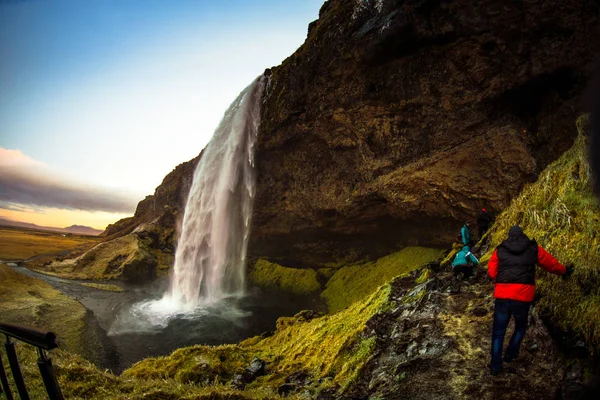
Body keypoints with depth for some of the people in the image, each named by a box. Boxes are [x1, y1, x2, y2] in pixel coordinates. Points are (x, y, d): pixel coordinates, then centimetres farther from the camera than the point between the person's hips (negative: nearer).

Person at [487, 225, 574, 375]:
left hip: (502, 296, 0)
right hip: (523, 297, 0)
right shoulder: (534, 249, 8)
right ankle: (511, 354, 30)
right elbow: (551, 264, 23)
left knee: (498, 332, 12)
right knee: (520, 327, 28)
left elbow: (491, 272, 6)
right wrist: (564, 271, 42)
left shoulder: (500, 250, 8)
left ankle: (495, 366, 14)